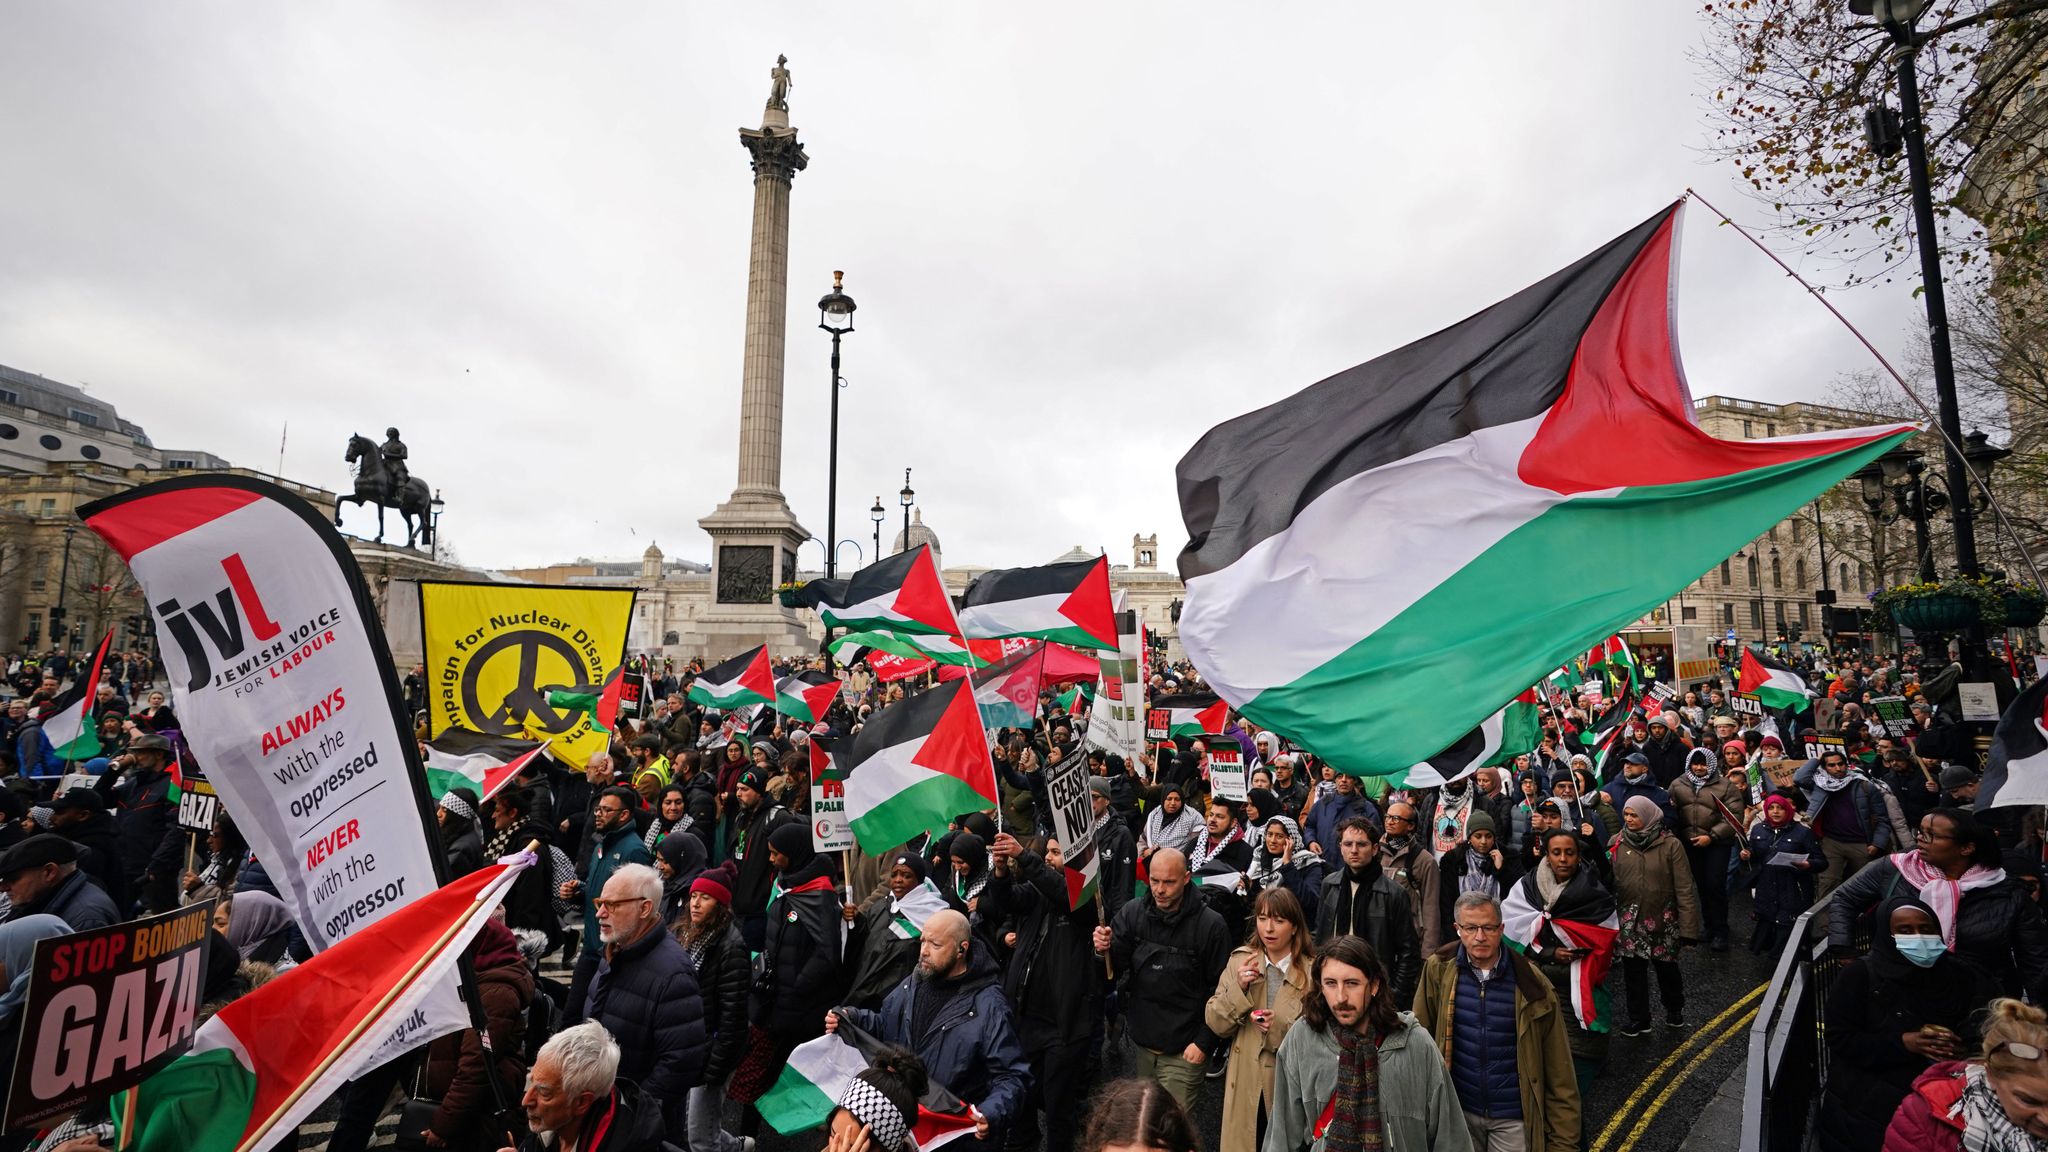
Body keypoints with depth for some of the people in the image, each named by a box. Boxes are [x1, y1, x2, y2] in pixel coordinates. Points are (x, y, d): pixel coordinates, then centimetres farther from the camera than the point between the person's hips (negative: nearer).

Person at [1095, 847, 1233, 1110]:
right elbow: (1114, 970, -4)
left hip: (1184, 1051, -4)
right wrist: (1104, 950, -25)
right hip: (1142, 1040, 4)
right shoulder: (1132, 913, -6)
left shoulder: (1210, 925, -15)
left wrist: (1204, 1042, -9)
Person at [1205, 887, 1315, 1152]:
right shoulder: (1240, 960, -3)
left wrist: (1283, 1029, -22)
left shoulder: (1313, 970, -11)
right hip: (1246, 1084, 2)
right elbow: (1215, 1024, -3)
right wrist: (1238, 989, -18)